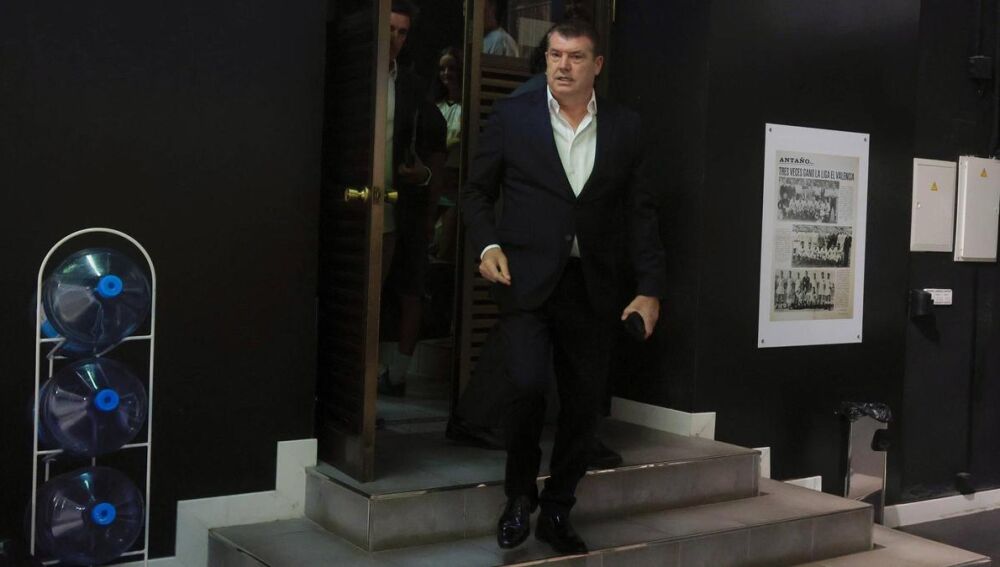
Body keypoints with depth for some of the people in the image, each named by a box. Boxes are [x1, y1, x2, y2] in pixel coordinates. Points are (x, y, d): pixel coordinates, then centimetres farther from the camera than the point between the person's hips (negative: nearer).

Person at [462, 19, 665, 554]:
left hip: (592, 287, 3)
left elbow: (641, 211, 8)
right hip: (526, 279, -2)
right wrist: (488, 244, -10)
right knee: (529, 384, -17)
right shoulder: (512, 115, 2)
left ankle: (557, 512, 26)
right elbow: (477, 189, 8)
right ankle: (518, 496, 10)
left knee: (583, 403, 7)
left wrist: (650, 287, 2)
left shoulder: (625, 127, 7)